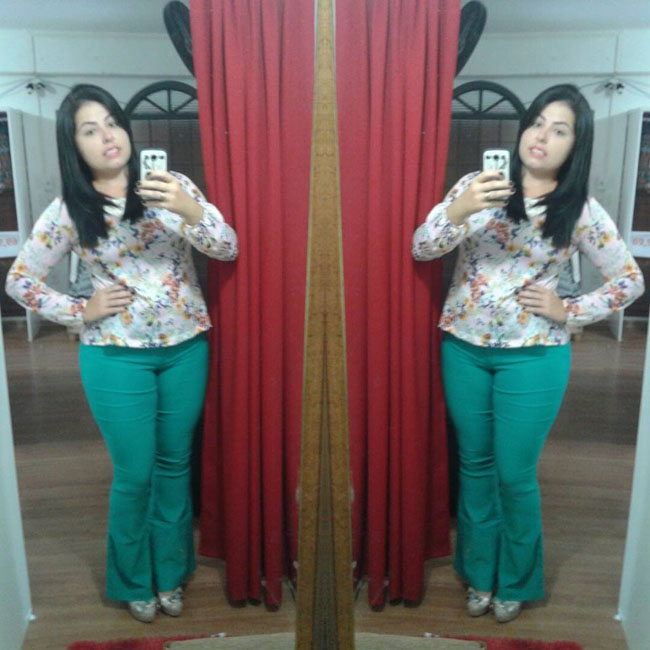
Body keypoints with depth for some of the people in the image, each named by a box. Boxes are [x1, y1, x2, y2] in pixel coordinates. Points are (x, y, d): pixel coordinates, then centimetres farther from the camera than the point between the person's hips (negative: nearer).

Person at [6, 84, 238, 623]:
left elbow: (229, 250, -10)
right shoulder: (68, 211, -4)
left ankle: (170, 572, 35)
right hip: (116, 356, -1)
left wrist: (189, 210, -27)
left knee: (175, 464, 14)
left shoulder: (171, 186, -3)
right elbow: (20, 280, 5)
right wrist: (80, 311, -5)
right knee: (134, 473, 7)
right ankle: (135, 580, 32)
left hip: (186, 347, 2)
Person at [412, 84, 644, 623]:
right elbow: (421, 248, -9)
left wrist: (568, 311, -6)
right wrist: (459, 210, -27)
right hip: (463, 348, 2)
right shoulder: (478, 184, -1)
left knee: (515, 474, 6)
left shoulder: (581, 211, -3)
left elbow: (629, 281, 5)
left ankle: (515, 581, 32)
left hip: (532, 356, -2)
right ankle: (480, 572, 35)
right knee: (475, 464, 15)